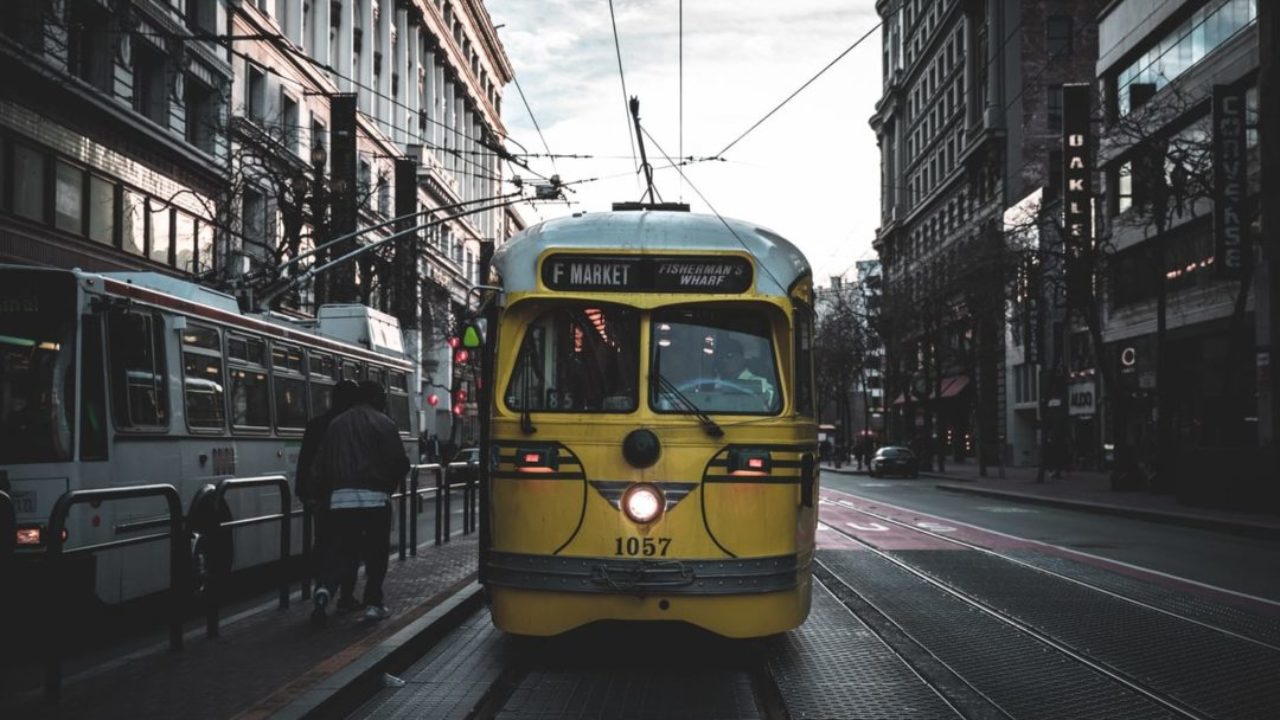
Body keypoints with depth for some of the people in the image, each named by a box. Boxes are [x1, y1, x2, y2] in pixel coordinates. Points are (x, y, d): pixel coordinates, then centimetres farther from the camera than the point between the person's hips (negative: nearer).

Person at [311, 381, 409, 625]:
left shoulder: (336, 423, 12)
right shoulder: (382, 423, -4)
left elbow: (323, 463, 12)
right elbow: (400, 462, -8)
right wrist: (389, 484, 11)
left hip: (341, 497, 4)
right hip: (374, 496, -4)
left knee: (343, 548, 11)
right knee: (376, 551, 7)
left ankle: (326, 589, -11)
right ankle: (373, 603, 8)